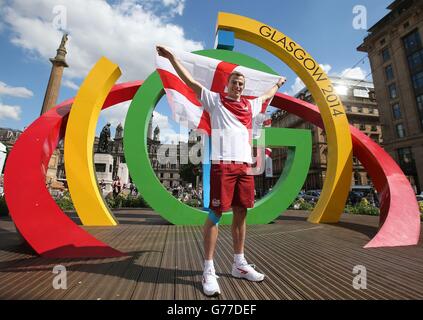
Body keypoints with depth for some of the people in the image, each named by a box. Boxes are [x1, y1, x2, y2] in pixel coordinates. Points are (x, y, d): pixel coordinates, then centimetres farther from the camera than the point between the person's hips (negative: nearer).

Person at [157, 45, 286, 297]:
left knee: (241, 213, 9)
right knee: (216, 214, -5)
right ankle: (209, 269, 7)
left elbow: (267, 96, 45)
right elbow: (191, 81, 11)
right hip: (223, 163, -5)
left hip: (245, 165, 6)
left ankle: (239, 264, 23)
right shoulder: (215, 99, 12)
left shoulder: (250, 105, 25)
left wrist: (278, 84, 60)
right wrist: (172, 58, 10)